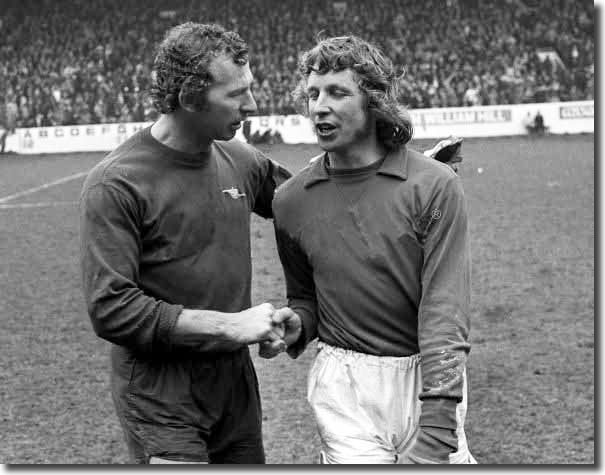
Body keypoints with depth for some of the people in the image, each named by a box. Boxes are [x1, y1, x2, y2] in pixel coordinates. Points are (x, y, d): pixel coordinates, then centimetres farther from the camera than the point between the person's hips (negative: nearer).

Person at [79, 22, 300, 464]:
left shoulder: (240, 161, 3)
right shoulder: (117, 183, -15)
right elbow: (110, 309, -20)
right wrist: (228, 324, -19)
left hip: (236, 384, 6)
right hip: (162, 399, -6)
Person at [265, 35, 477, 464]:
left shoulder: (434, 186, -9)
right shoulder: (291, 199, 3)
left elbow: (444, 312, -15)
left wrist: (435, 433, -23)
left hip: (428, 377, -1)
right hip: (343, 385, 2)